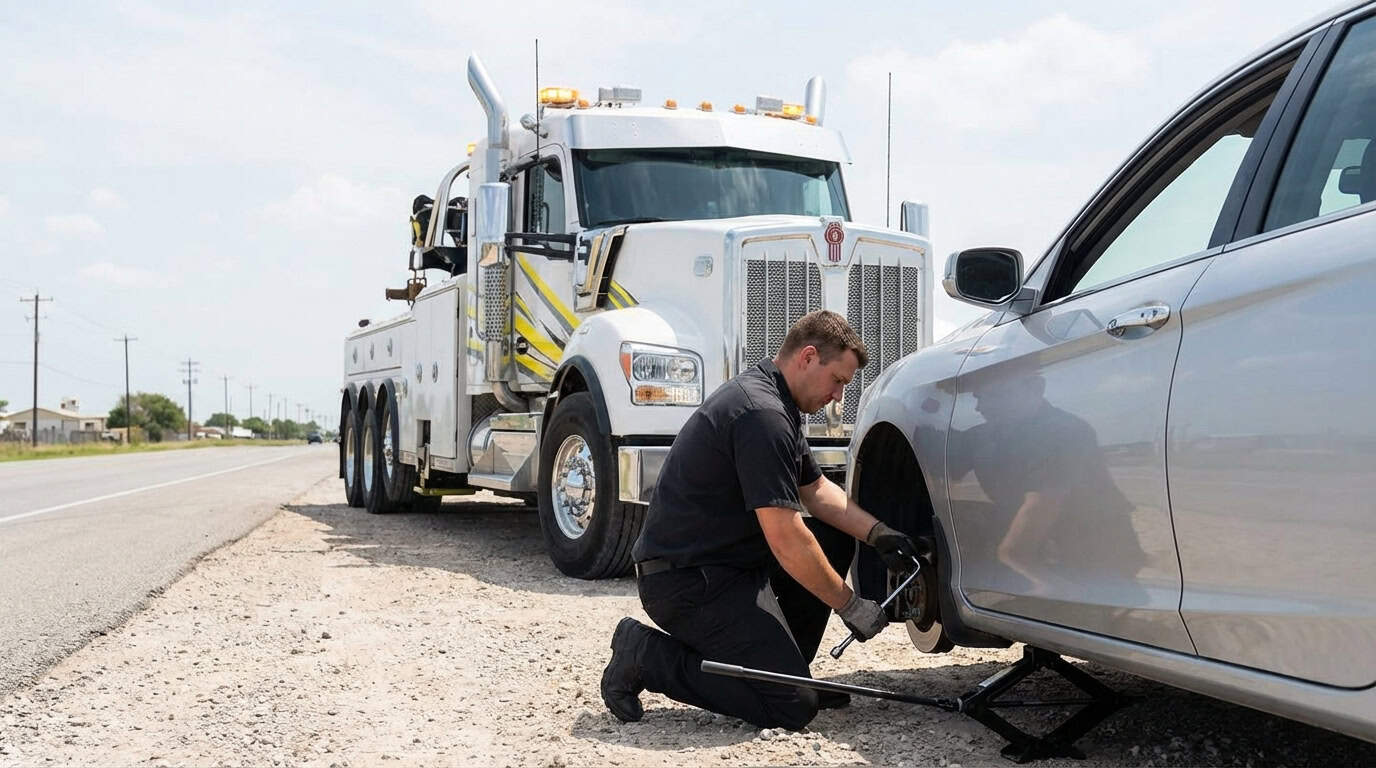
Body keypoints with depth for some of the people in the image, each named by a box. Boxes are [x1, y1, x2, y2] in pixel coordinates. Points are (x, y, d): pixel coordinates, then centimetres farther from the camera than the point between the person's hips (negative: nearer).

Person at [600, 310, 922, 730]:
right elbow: (786, 540, -24)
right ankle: (647, 656, -5)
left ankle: (783, 666, 15)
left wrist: (880, 534, 6)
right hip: (686, 580, -11)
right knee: (793, 707, -13)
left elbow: (815, 489, 21)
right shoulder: (762, 414, -22)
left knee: (836, 541, 15)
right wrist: (850, 606, -15)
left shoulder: (774, 402, 12)